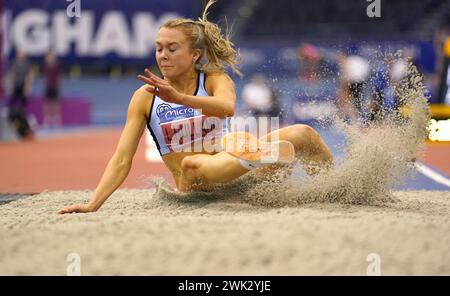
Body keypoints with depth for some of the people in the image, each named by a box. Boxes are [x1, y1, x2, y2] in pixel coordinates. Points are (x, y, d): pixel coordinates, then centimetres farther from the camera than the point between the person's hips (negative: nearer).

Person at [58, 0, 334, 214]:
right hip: (195, 188, -2)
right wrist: (93, 205, -14)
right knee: (192, 164, -39)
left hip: (230, 162, 2)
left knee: (301, 134, -12)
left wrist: (180, 98, -43)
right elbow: (122, 160, -1)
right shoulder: (145, 98, 2)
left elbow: (227, 108, -26)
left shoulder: (215, 80, 0)